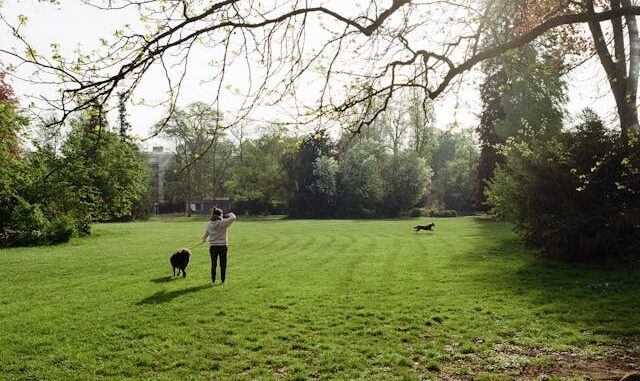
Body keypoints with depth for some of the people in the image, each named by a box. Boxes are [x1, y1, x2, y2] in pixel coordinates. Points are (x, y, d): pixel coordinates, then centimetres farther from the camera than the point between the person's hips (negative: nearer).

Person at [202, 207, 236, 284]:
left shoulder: (209, 224, 2)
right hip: (222, 246, -4)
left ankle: (213, 280, 17)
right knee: (223, 264, 8)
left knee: (213, 264, 12)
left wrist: (204, 239, 40)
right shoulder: (222, 223, -14)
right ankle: (223, 280, 14)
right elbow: (233, 218, -17)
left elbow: (206, 234, 17)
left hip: (212, 247, 4)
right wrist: (230, 214, 6)